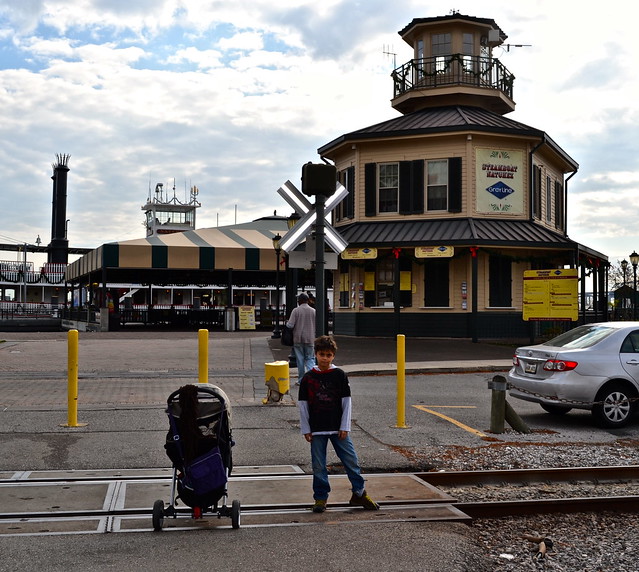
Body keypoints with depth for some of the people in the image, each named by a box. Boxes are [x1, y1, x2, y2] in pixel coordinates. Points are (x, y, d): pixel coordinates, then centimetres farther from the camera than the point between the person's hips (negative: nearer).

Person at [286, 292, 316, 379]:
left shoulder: (296, 311, -8)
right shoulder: (313, 311, -1)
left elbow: (290, 325, -12)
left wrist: (287, 323, 9)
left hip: (298, 339, -1)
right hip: (310, 339, 1)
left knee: (300, 359, 6)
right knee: (310, 358, 9)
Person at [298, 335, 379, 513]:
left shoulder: (340, 375, 0)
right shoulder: (308, 378, 1)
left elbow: (346, 402, 1)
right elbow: (303, 405, 4)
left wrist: (345, 427, -3)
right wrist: (305, 429, 1)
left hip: (338, 428, 0)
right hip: (317, 429, 0)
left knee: (351, 460, 3)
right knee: (318, 465, 4)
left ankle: (359, 494, 17)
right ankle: (320, 498, 16)